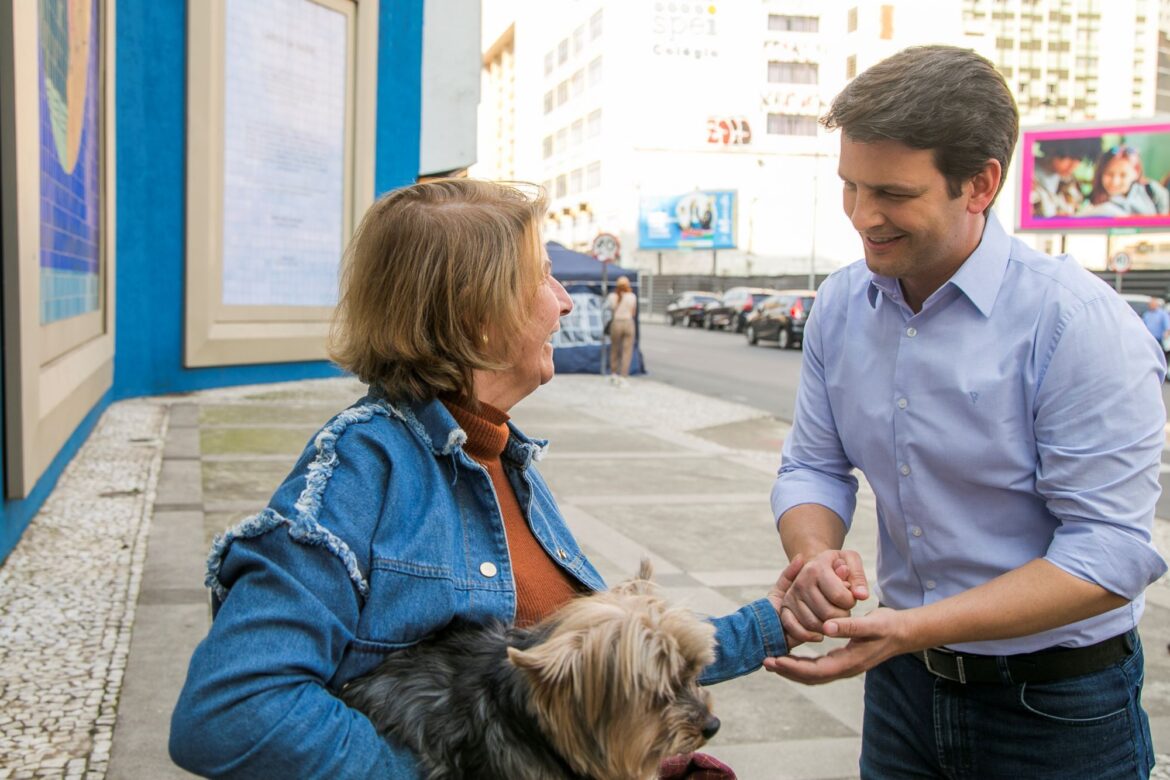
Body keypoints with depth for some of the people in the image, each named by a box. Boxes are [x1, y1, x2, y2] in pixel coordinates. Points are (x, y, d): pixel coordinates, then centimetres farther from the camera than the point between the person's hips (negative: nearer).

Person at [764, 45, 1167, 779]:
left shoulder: (1079, 323, -22)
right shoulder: (841, 306, -4)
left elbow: (1109, 553, -23)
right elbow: (813, 466, 3)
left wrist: (914, 627, -30)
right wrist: (817, 554, -19)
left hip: (1058, 708, -4)